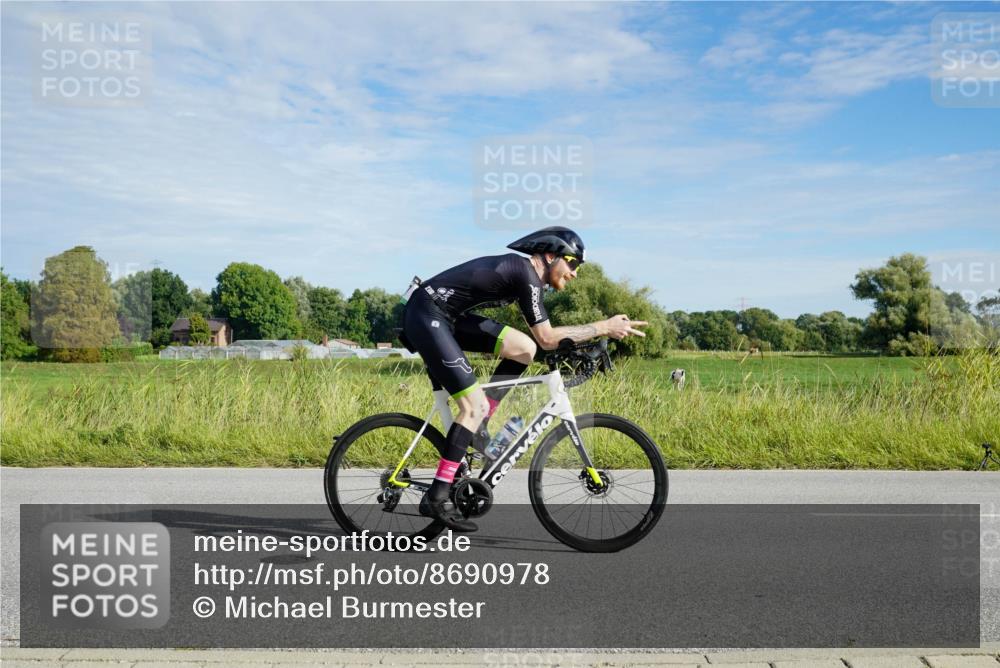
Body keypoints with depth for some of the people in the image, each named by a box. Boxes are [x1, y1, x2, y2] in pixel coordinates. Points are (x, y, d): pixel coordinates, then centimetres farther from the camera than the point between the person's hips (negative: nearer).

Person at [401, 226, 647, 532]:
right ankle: (435, 499, -9)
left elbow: (539, 339, 21)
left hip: (446, 315, 9)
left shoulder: (518, 267, 13)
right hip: (426, 316, -9)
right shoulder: (527, 274, -15)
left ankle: (477, 424, 9)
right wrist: (604, 327, -12)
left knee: (523, 348, 1)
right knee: (475, 405, -12)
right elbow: (547, 338, -16)